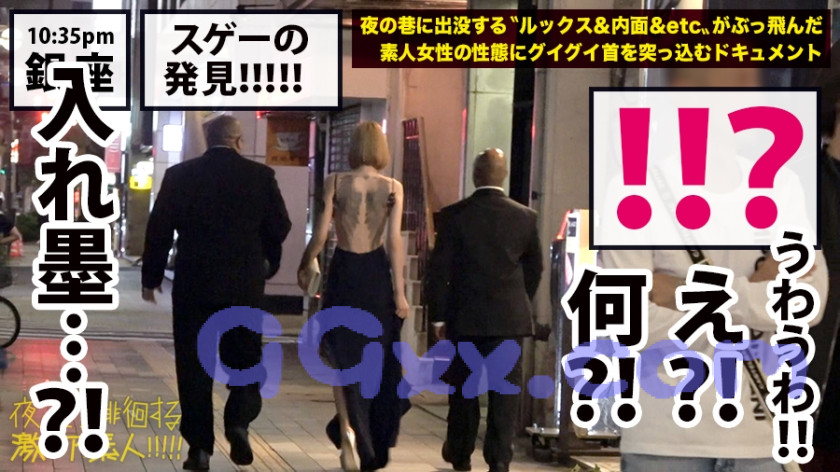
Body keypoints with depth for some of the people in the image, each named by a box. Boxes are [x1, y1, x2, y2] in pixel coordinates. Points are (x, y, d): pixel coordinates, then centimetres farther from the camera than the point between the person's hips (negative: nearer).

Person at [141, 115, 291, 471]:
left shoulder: (179, 175, -1)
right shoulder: (260, 176, -2)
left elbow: (158, 229, 1)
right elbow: (280, 227, 3)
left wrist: (151, 276, 12)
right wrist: (268, 263, 21)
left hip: (193, 284, 0)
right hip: (245, 285, 0)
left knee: (194, 365, 6)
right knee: (245, 359, 13)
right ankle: (239, 420, -9)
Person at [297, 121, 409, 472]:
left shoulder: (335, 183, -5)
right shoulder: (393, 188, -4)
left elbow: (321, 234, -5)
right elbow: (395, 242, -7)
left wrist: (305, 266, 12)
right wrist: (400, 292, -4)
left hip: (344, 271, -1)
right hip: (377, 273, 1)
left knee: (343, 355, 10)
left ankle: (348, 428, -13)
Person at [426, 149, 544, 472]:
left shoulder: (454, 216, -7)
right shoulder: (525, 217, -1)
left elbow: (439, 269, -6)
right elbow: (535, 268, 8)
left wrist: (438, 316, 1)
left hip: (465, 317, 0)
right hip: (510, 318, 0)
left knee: (463, 388, 14)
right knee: (505, 388, 1)